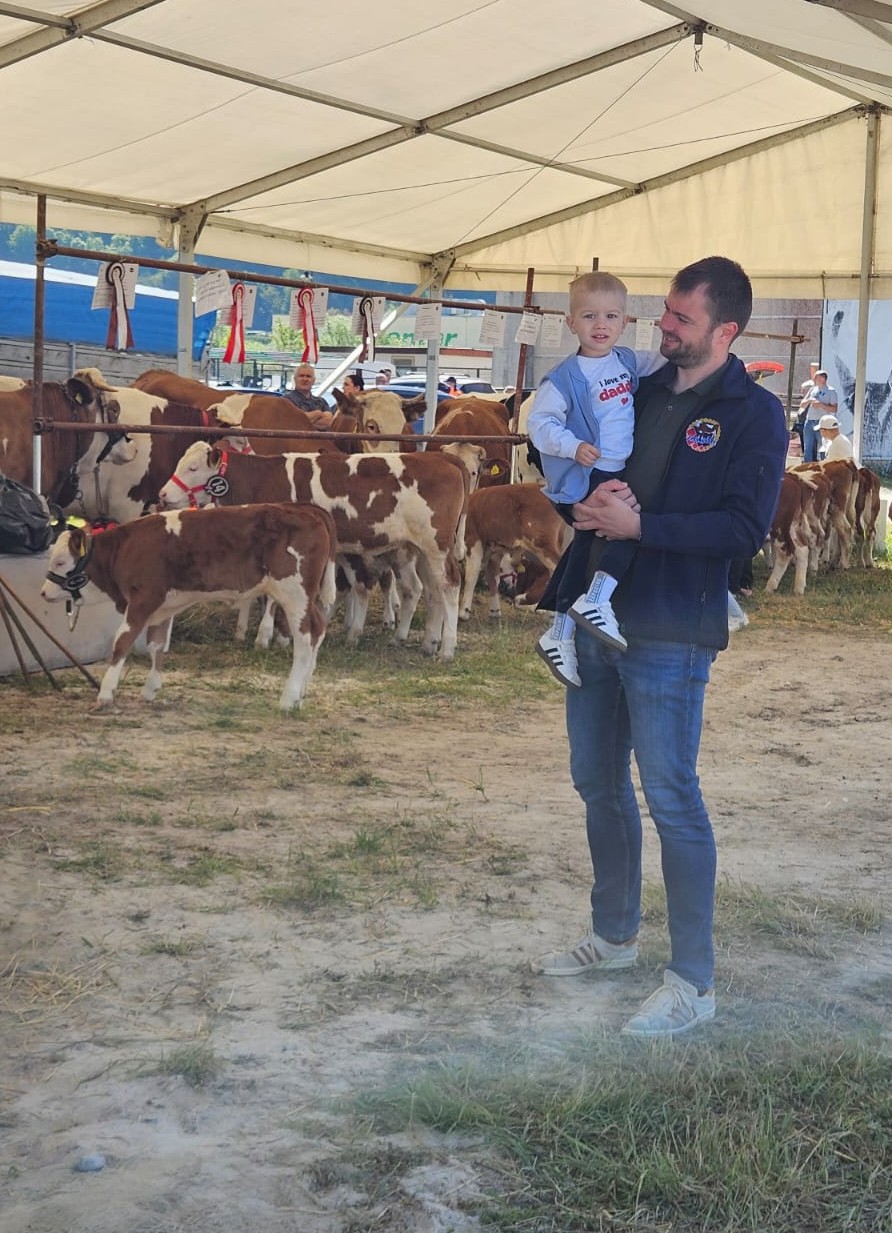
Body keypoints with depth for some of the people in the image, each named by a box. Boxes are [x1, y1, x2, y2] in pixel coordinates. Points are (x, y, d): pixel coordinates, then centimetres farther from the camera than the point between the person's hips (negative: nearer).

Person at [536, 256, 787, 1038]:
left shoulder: (754, 414, -7)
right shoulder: (643, 393, 12)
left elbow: (744, 529, -15)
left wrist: (641, 525, -20)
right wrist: (593, 492, -4)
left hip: (669, 635, -7)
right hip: (597, 615, 7)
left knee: (672, 798, -6)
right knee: (598, 784, 15)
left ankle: (694, 984, 3)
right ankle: (614, 937, 33)